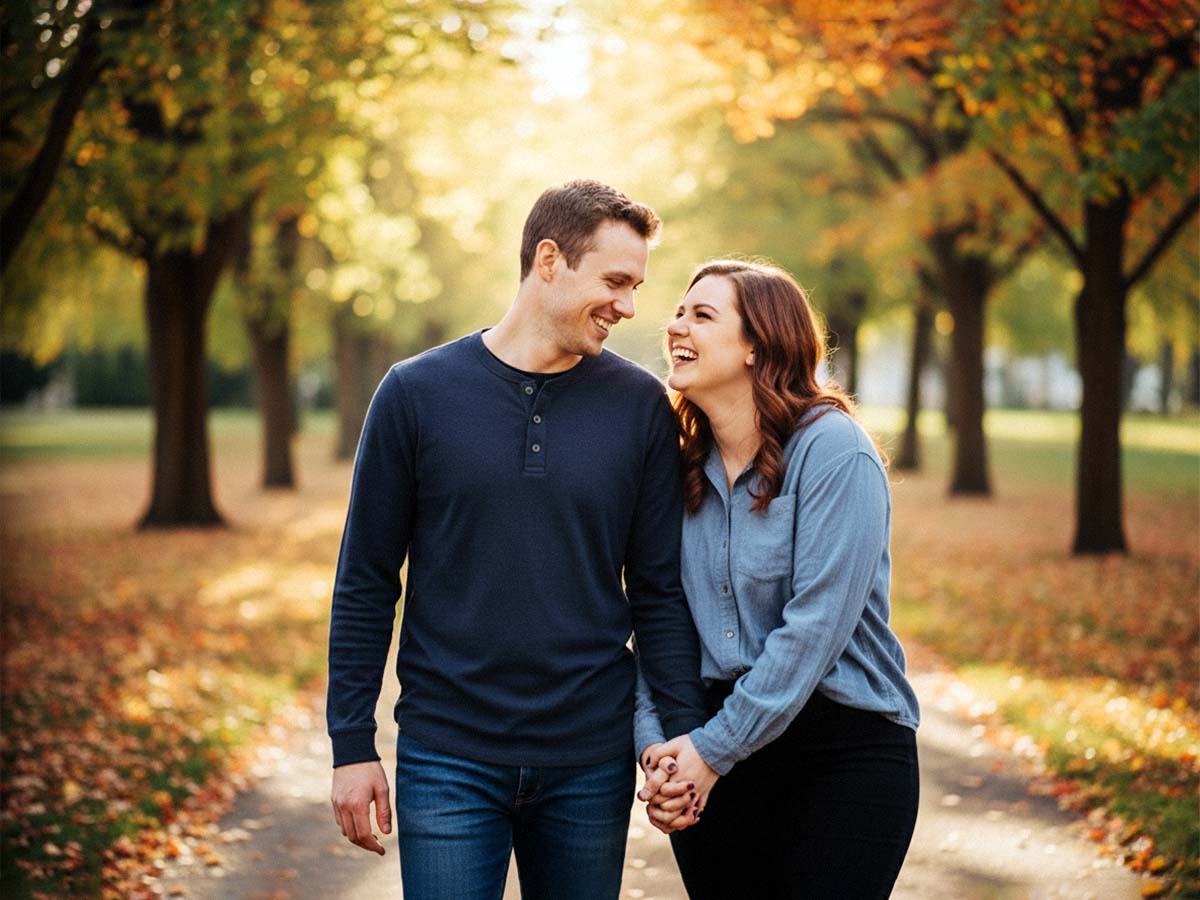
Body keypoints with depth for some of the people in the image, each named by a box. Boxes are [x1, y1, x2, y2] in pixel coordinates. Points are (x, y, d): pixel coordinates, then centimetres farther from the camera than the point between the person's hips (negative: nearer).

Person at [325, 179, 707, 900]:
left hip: (592, 761, 2)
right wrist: (353, 745, -1)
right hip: (448, 759, -1)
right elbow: (366, 584, 2)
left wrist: (686, 733, -2)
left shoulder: (640, 405, 2)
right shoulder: (417, 393, -2)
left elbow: (660, 588, 5)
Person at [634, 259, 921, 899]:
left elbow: (816, 625, -18)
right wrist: (655, 741, -12)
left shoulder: (833, 450, -12)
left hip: (844, 748, -5)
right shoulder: (684, 466, 7)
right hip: (714, 755, 5)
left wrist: (715, 748, -18)